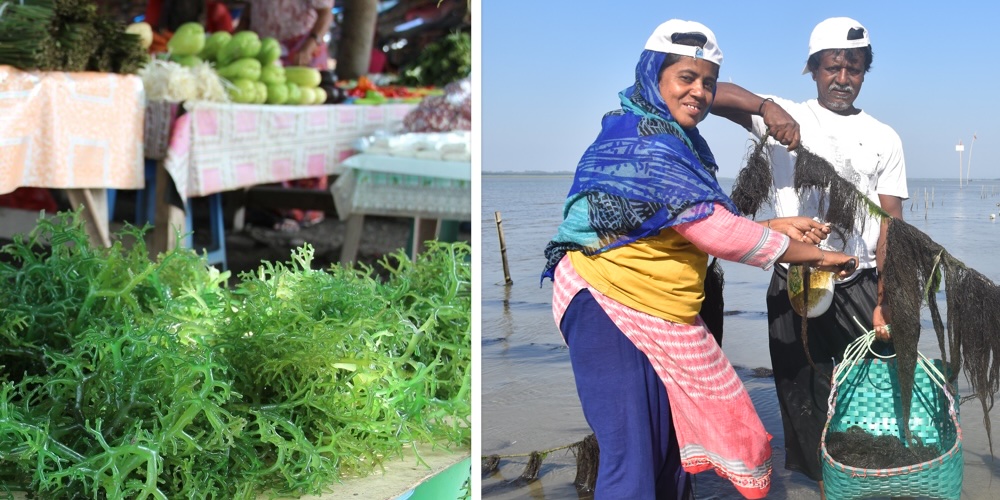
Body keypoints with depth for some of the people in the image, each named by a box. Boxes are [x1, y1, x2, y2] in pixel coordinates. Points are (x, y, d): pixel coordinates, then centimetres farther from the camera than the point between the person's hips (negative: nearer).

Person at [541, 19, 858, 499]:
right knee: (632, 458, -9)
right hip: (610, 306, -10)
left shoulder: (679, 140, 14)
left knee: (670, 448, 12)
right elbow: (719, 232, -20)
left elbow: (706, 225, 14)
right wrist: (816, 254, -10)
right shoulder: (647, 141, -19)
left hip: (663, 315, 10)